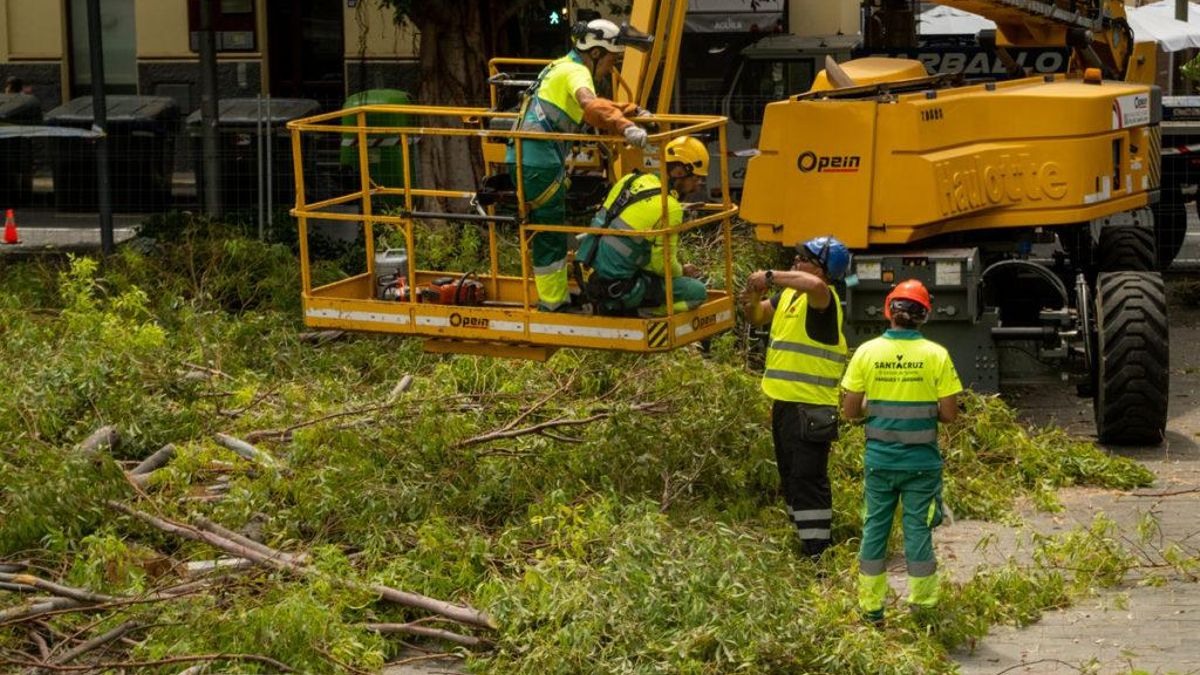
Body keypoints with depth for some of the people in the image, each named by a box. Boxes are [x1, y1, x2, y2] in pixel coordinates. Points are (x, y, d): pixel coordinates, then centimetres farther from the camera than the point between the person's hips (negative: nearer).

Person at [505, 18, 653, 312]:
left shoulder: (564, 67, 22)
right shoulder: (576, 72, -9)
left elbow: (593, 107, 39)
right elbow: (589, 105, -32)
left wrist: (630, 111, 30)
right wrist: (625, 127, -44)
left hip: (524, 159, 10)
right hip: (539, 163, -10)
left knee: (550, 234, 17)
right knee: (550, 237, -3)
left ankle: (556, 300, 25)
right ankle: (552, 306, 1)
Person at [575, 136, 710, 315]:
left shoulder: (631, 179, 6)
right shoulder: (669, 208, -17)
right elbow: (664, 265, -12)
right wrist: (682, 271, 13)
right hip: (616, 289, -8)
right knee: (698, 292, -4)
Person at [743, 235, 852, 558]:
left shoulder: (822, 299, -16)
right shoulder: (789, 294, 12)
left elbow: (815, 285, -40)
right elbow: (758, 317, 23)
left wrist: (771, 276, -28)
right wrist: (753, 298, 0)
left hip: (810, 408, -10)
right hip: (785, 402, 10)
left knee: (808, 480, -9)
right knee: (790, 478, 18)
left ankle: (819, 554, -7)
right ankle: (805, 542, 29)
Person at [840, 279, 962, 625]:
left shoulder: (866, 352, -5)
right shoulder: (936, 355, -8)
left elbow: (850, 411, -3)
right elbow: (949, 414, -6)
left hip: (880, 458, 1)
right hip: (921, 462, -1)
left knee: (874, 528, 11)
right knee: (918, 529, 8)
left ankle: (871, 607, 17)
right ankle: (921, 605, 17)